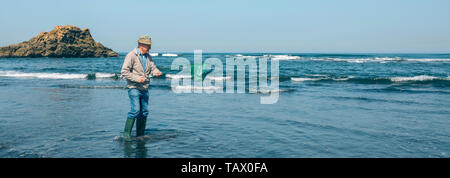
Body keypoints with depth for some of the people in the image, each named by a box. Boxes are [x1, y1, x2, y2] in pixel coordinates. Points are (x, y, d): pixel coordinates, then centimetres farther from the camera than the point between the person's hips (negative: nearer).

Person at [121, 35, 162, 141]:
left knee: (144, 112, 8)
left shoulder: (148, 57, 12)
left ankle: (140, 135, 18)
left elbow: (152, 68, 13)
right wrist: (137, 78, -21)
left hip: (145, 89, 7)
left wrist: (157, 72, -10)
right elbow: (124, 71, -14)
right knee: (135, 110, -16)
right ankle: (126, 133, -5)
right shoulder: (131, 55, -10)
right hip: (134, 88, -7)